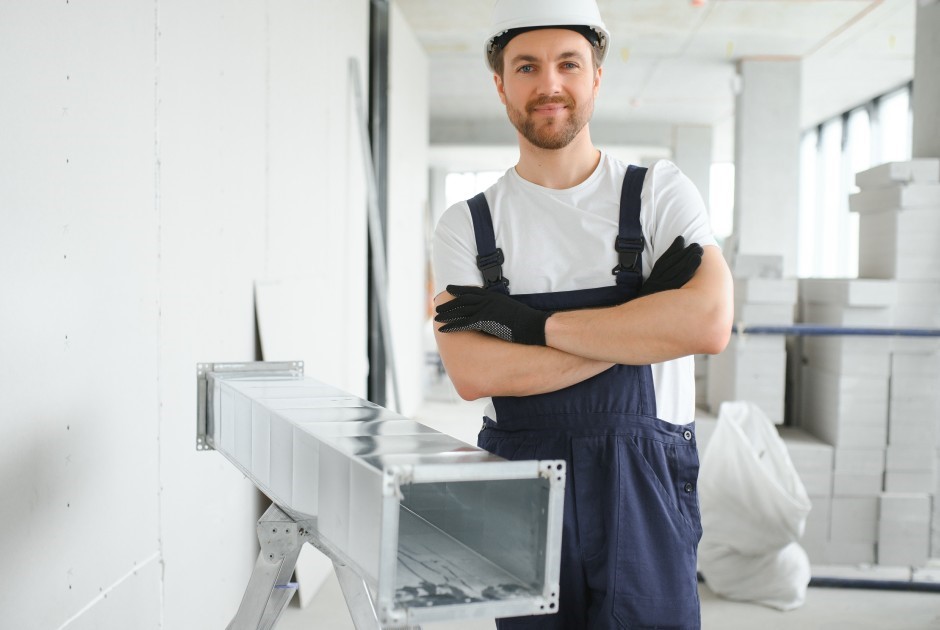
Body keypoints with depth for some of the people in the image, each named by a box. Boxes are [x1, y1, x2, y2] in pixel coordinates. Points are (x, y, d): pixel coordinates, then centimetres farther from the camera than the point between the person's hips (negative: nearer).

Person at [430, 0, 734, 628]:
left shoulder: (659, 193, 1)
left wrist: (536, 324, -14)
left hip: (643, 488, -1)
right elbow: (472, 374, -12)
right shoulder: (467, 225, 2)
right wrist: (639, 329, -15)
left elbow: (709, 323, -16)